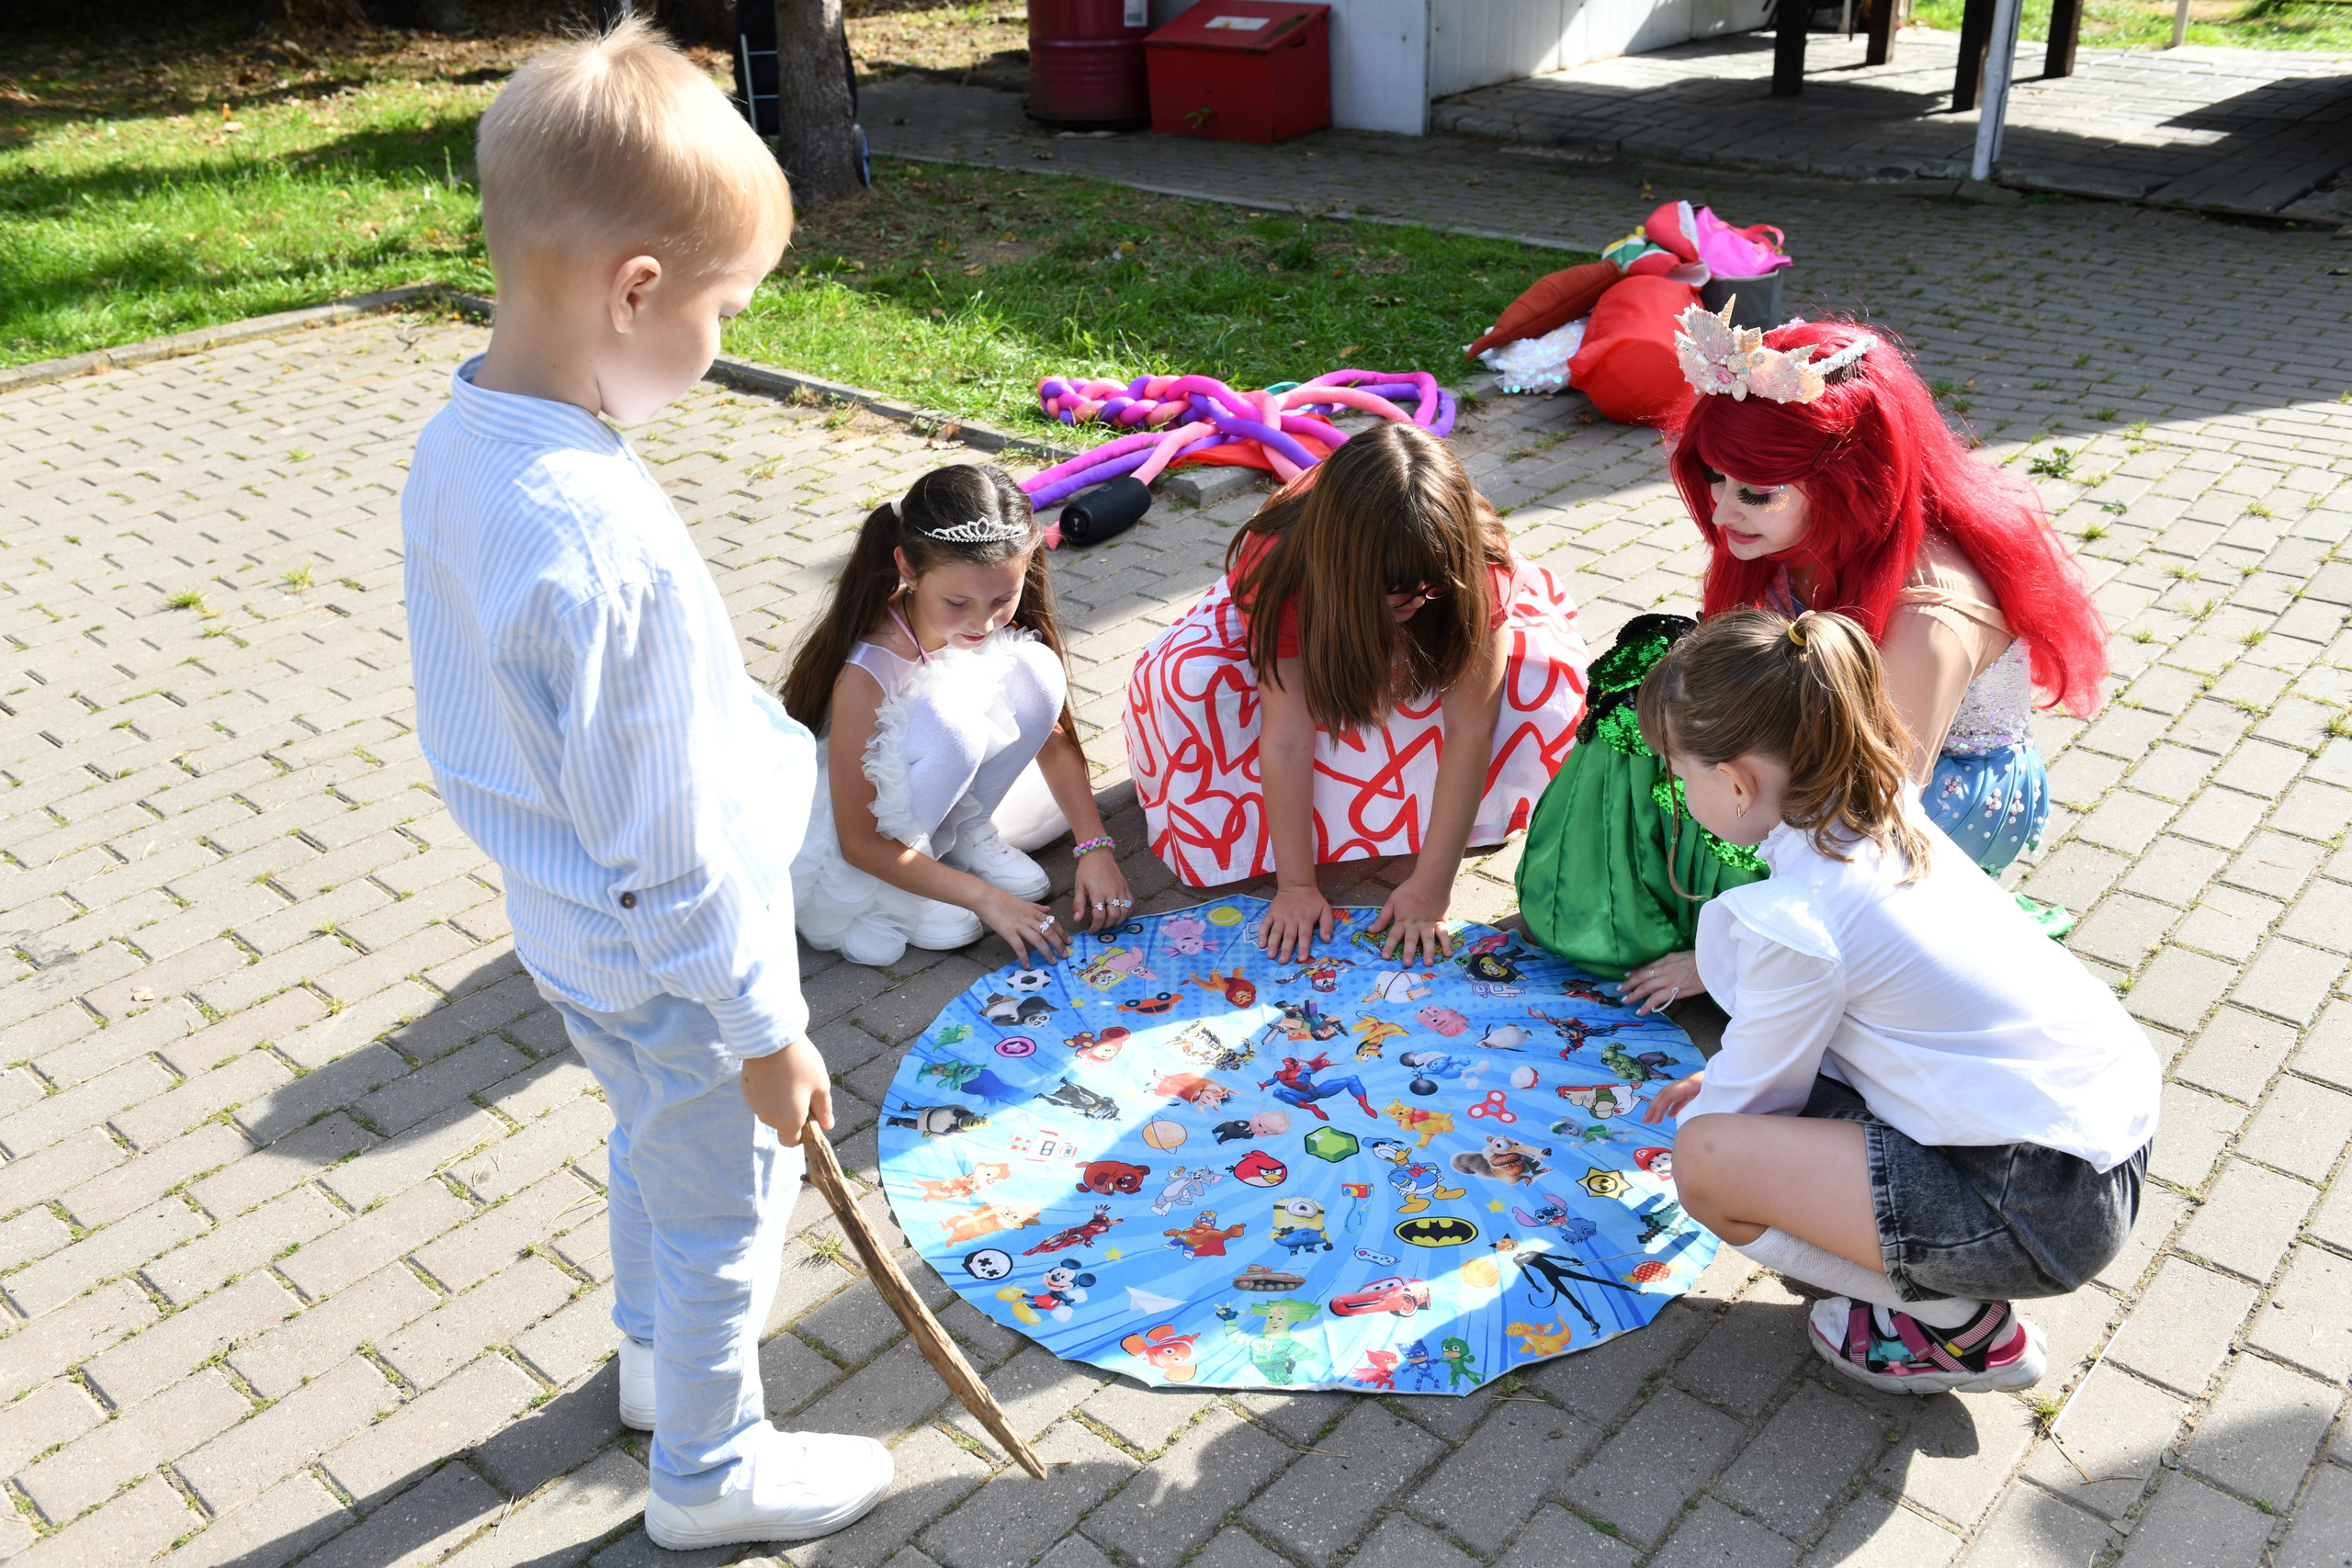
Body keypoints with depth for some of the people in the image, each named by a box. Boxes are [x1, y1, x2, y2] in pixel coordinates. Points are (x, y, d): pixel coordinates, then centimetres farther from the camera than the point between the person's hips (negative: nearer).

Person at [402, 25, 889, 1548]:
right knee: (726, 1204, 16)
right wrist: (766, 1030, -16)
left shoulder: (456, 446, -8)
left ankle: (658, 1354, 57)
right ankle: (709, 1471, 41)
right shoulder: (609, 546, -36)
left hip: (573, 930, 8)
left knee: (654, 1143, 31)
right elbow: (666, 848, -29)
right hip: (669, 966, -8)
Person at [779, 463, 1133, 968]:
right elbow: (860, 842, -29)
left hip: (955, 797, 6)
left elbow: (1052, 736, -6)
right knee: (949, 724, -37)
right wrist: (984, 898, -30)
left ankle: (966, 833, -1)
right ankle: (890, 904, -14)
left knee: (1037, 669, -18)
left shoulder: (1003, 629, -18)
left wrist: (1094, 846, -19)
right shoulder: (866, 673, -35)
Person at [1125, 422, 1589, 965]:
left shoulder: (1476, 563, -38)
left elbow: (1470, 727, -36)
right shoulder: (1281, 563, -40)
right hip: (1315, 642, -1)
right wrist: (1296, 886, -35)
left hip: (1430, 653, 1)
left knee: (1541, 669, -30)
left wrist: (1430, 888, -38)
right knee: (1188, 679, -30)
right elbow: (1287, 736, -36)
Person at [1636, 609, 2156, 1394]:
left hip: (2044, 1207, -9)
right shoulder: (1889, 814, 3)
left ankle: (1961, 1326, 3)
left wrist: (1705, 1108, 16)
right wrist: (1728, 1074, 24)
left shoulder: (1792, 918, -22)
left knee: (1706, 1158, -14)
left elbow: (1755, 1097, -4)